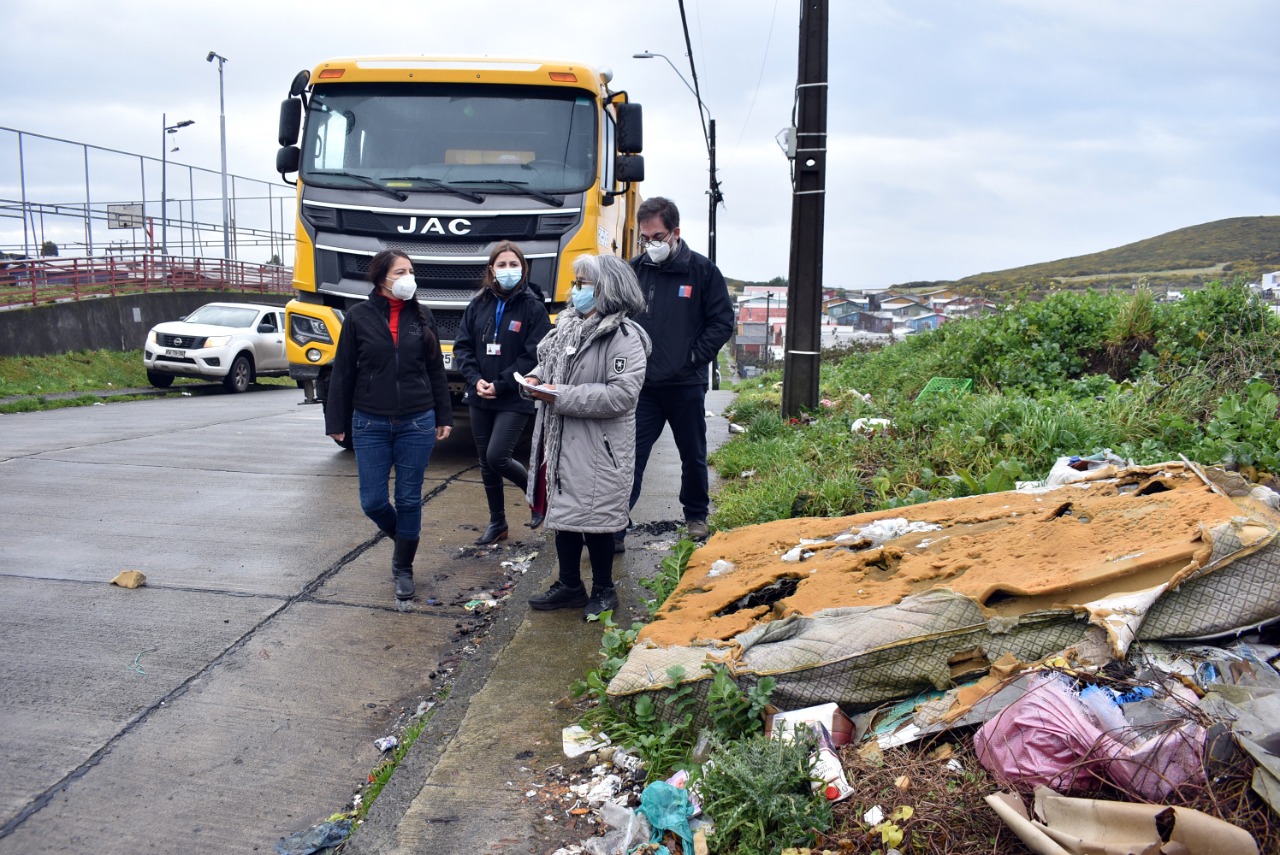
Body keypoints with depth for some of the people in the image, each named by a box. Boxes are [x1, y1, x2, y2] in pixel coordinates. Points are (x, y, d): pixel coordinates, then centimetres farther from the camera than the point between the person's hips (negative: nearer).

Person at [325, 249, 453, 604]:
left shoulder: (422, 316, 4)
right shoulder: (359, 317, -1)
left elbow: (436, 371, 9)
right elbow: (343, 372, 2)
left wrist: (444, 417, 7)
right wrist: (337, 422, 0)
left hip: (417, 422, 1)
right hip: (370, 424, -1)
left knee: (409, 499, 5)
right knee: (373, 501, 2)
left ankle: (404, 568, 21)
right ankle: (402, 539, 33)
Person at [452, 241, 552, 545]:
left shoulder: (533, 307, -8)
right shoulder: (478, 305, 4)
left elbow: (534, 356, -13)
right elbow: (462, 346, 5)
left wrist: (500, 385, -16)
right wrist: (475, 380, -10)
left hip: (515, 400, -5)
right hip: (480, 398, 5)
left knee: (497, 457, -13)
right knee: (486, 463, 11)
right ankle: (497, 524, 26)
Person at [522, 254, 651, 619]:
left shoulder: (625, 336, -16)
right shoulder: (568, 324, 9)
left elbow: (622, 394, -24)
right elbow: (547, 360, 26)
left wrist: (562, 397, -23)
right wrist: (537, 378, 2)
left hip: (598, 448, -8)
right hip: (561, 441, 8)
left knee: (595, 519, 3)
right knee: (563, 512, 16)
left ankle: (603, 590, 23)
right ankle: (569, 586, 31)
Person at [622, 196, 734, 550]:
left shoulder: (702, 270, -4)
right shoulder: (634, 269, 1)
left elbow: (723, 322, -1)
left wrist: (694, 357, -9)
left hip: (686, 385, 0)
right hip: (641, 386, 1)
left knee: (693, 456, 15)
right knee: (629, 455, -4)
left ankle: (696, 517, 34)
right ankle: (614, 527, -1)